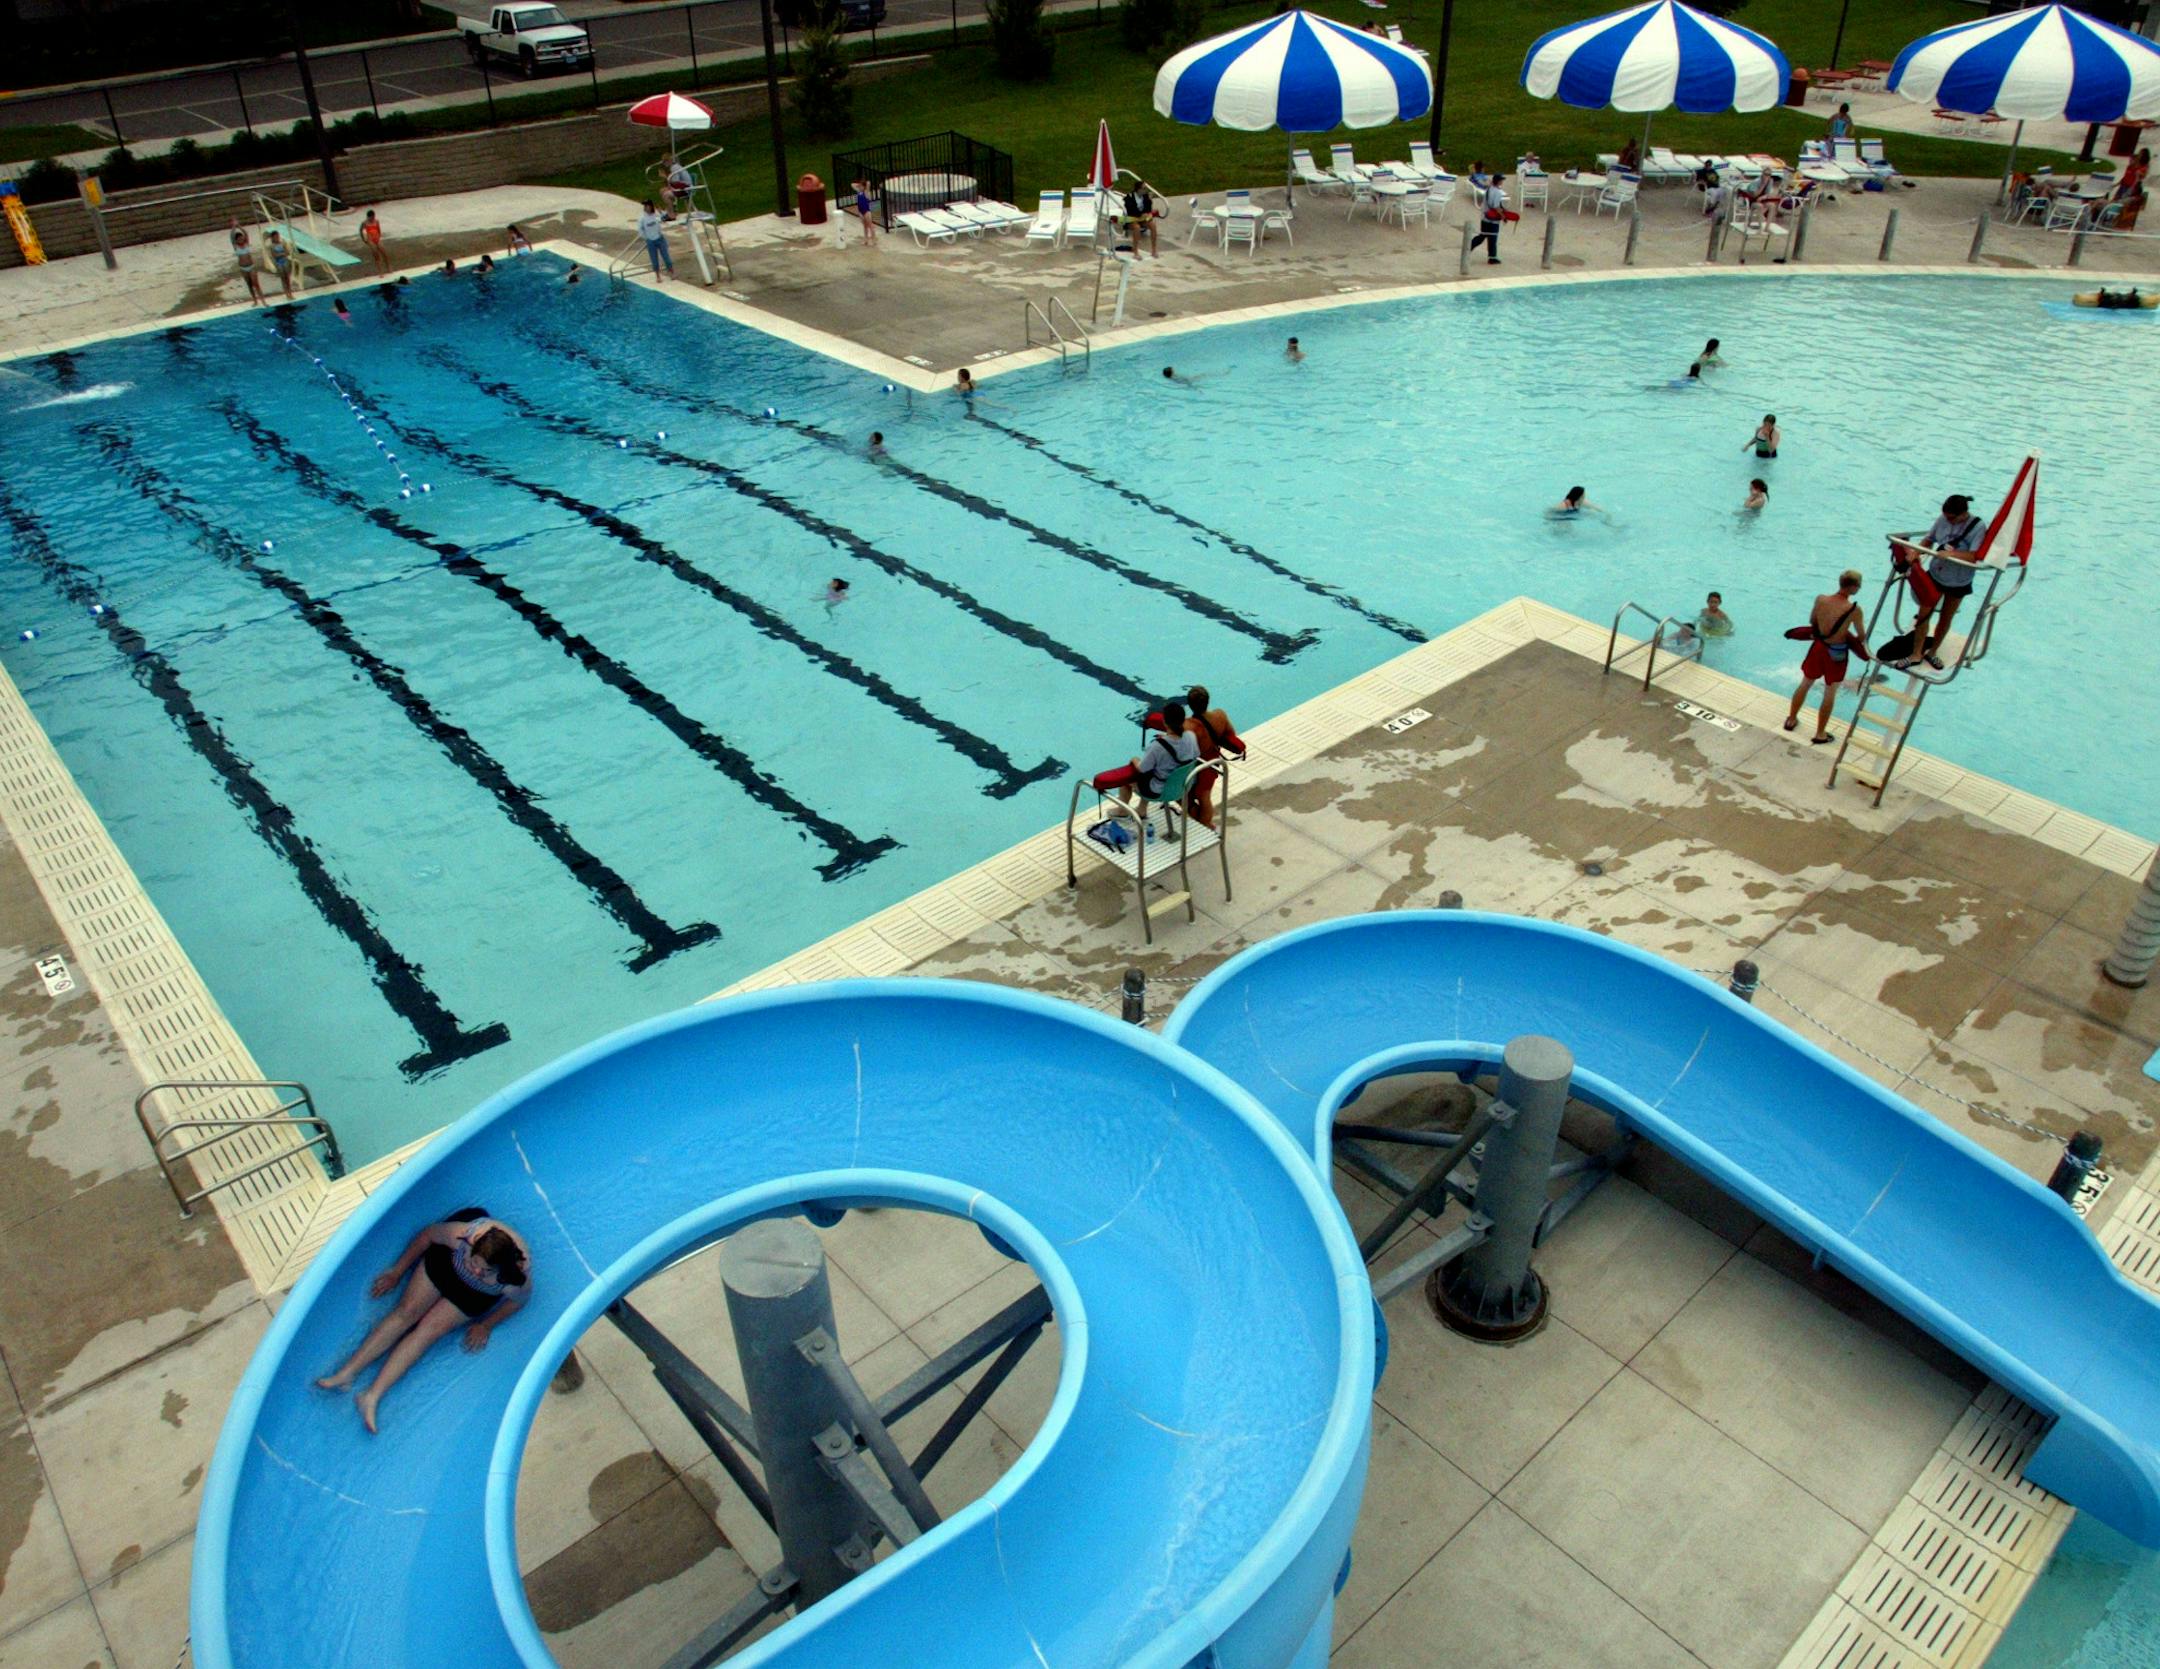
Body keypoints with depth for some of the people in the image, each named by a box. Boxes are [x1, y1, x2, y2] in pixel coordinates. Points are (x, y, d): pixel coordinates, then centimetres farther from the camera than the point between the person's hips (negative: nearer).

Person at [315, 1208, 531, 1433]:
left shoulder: (517, 1279, -39)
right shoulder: (463, 1235, -40)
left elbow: (520, 1300, -12)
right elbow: (429, 1234, -16)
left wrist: (486, 1326, -4)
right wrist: (398, 1271, -4)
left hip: (478, 1294, -1)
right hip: (447, 1259, 1)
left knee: (429, 1330, -11)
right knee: (407, 1311, -10)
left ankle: (373, 1395, -12)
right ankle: (347, 1373, -5)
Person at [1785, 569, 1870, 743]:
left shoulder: (1821, 599, -14)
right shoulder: (1854, 609, -24)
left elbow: (1812, 621, 4)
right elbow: (1861, 636, -9)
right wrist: (1859, 642, 13)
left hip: (1818, 646, 4)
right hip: (1836, 653, -4)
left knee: (1805, 684, 24)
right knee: (1829, 694, 12)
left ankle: (1791, 720, 38)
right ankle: (1820, 734, 22)